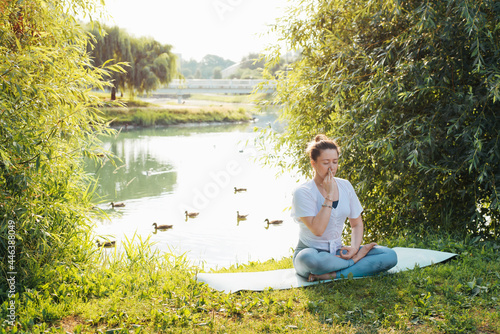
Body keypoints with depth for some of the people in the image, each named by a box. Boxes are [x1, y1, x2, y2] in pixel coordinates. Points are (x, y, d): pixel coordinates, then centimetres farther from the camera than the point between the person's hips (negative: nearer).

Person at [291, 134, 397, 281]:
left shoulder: (345, 186, 6)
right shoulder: (303, 192, -12)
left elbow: (357, 224, 13)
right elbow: (317, 230, -24)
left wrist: (354, 247, -8)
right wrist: (329, 195, -22)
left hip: (338, 252, 5)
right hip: (312, 251, -5)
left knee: (390, 255, -14)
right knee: (308, 259, -43)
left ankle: (331, 274, -23)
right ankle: (357, 259, -15)